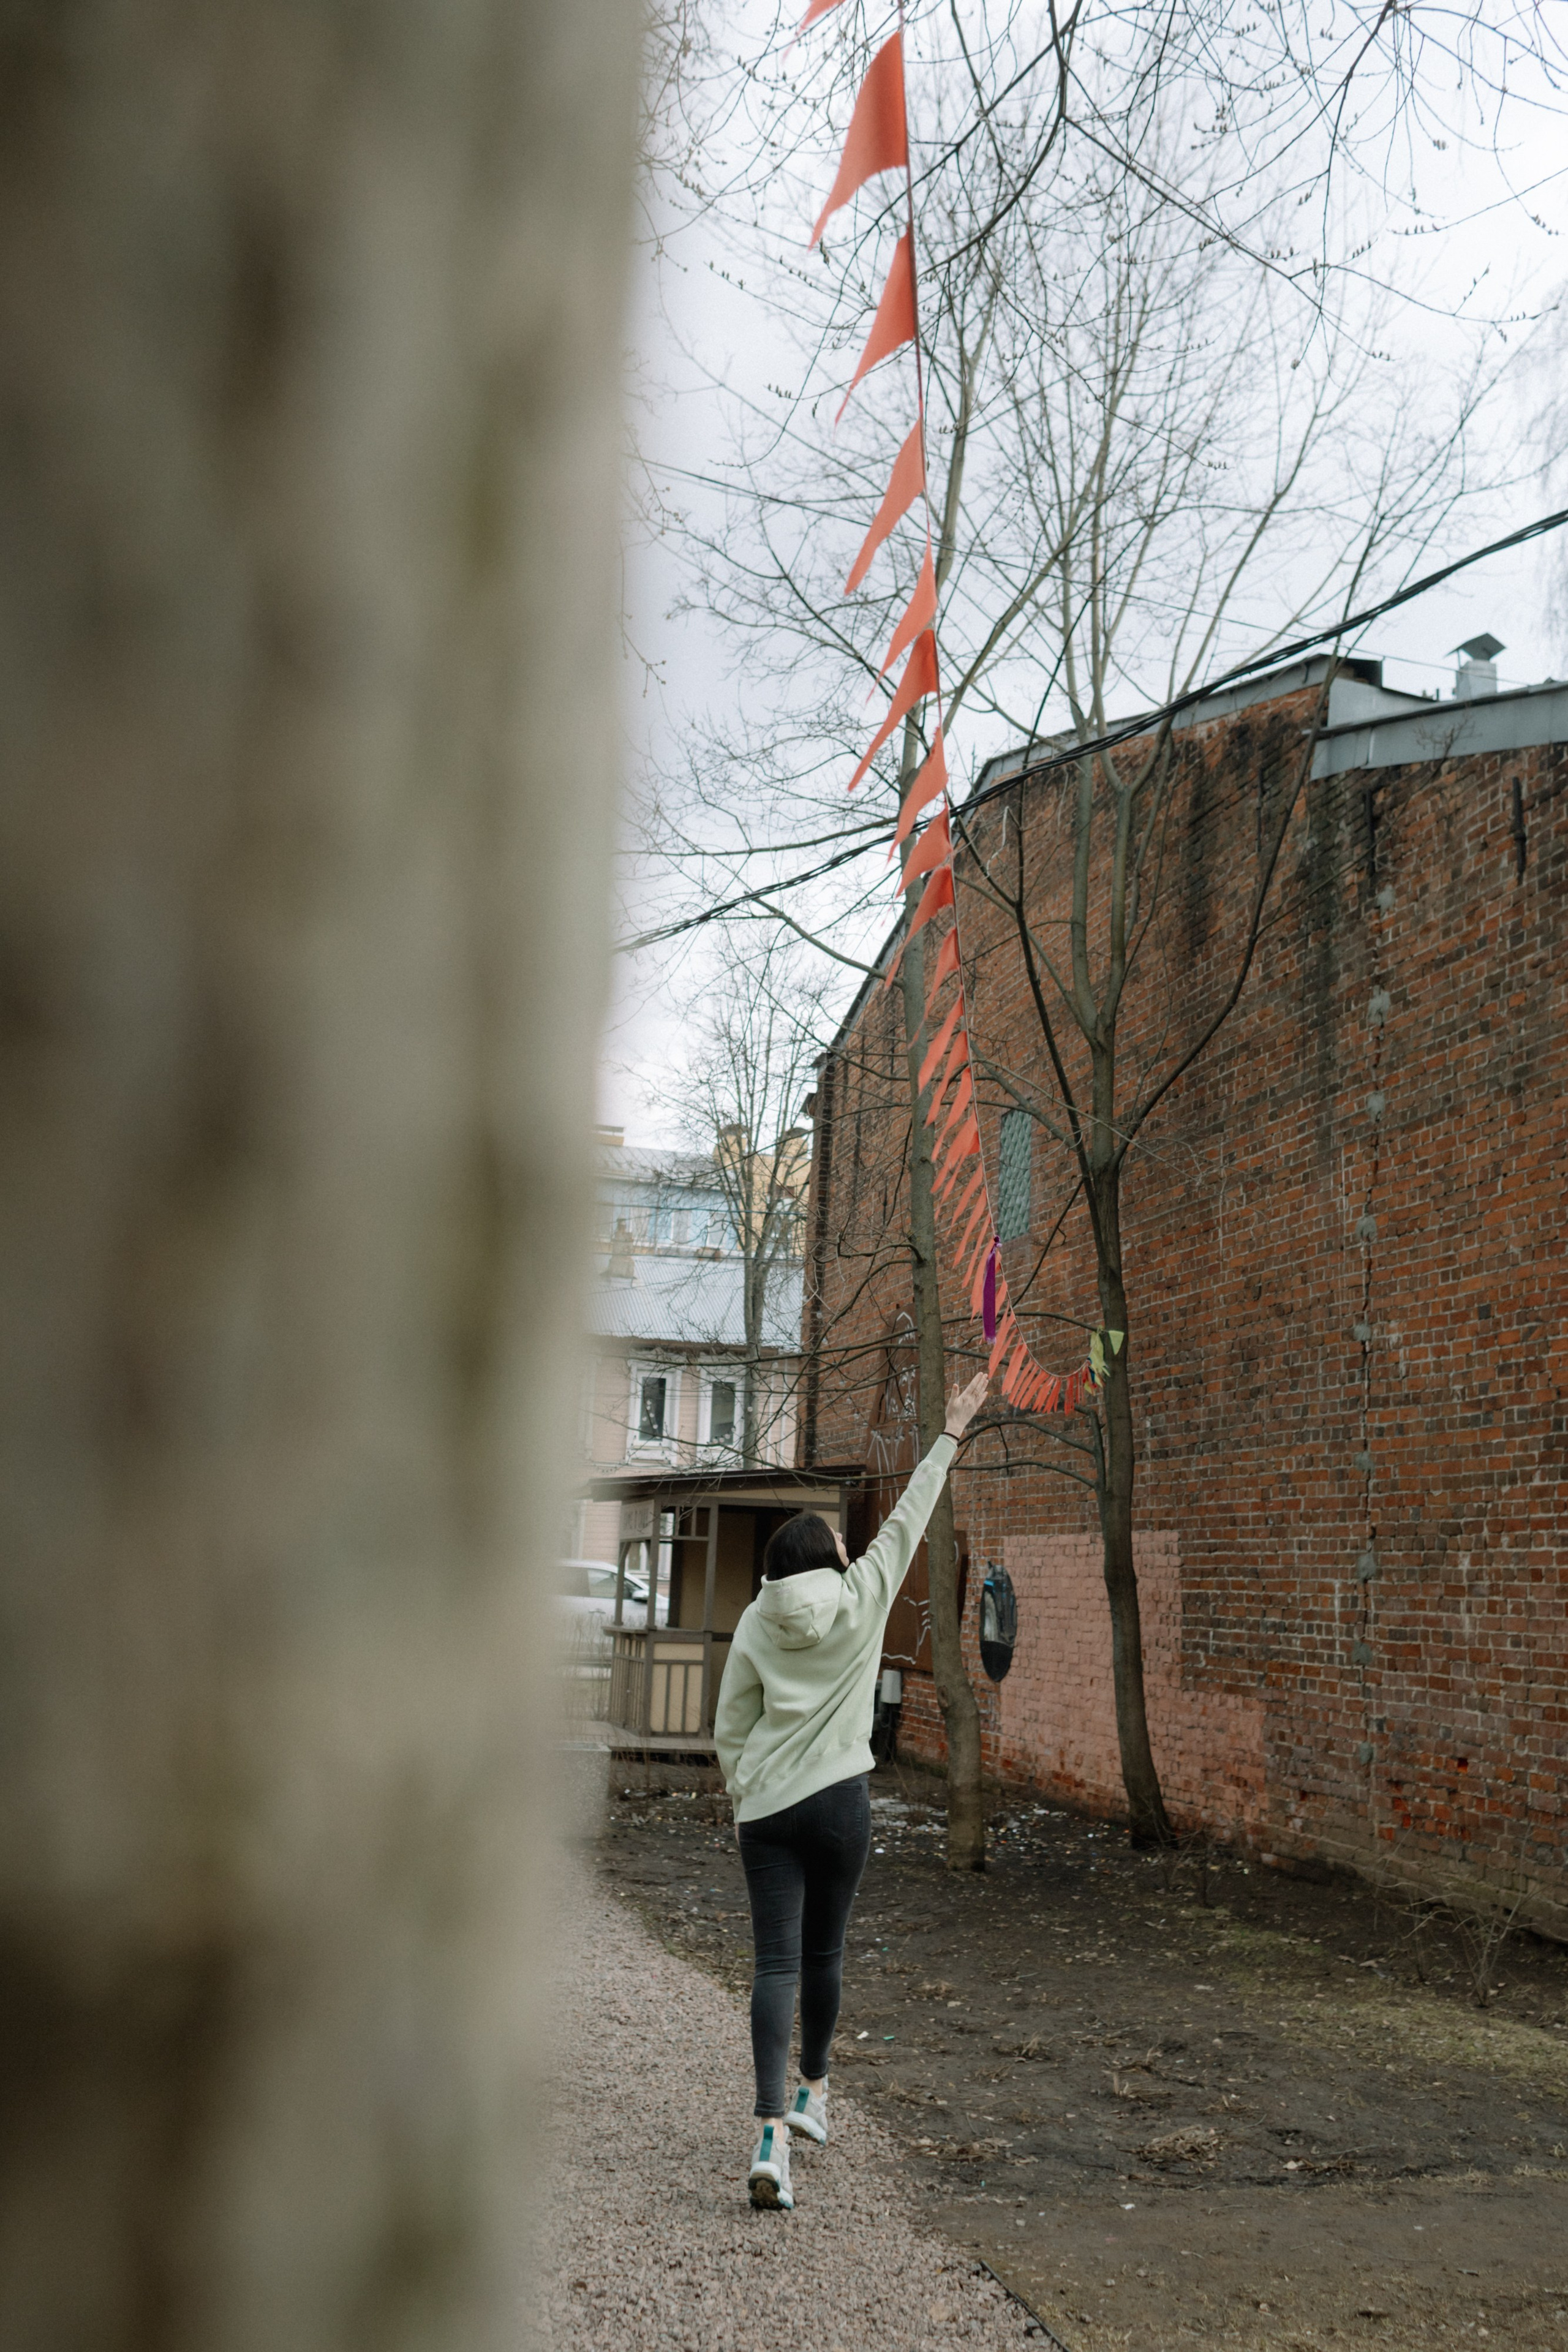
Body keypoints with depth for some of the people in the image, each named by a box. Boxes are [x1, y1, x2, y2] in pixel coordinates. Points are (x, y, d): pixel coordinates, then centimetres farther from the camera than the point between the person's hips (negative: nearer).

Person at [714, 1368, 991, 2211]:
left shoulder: (755, 1623, 4)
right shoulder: (860, 1600, -1)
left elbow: (729, 1729, 6)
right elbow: (906, 1521, 9)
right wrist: (950, 1437, 18)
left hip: (766, 1808, 1)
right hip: (838, 1802, -1)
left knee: (776, 1963, -3)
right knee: (823, 1953, 17)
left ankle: (771, 2131, -15)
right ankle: (812, 2091, 34)